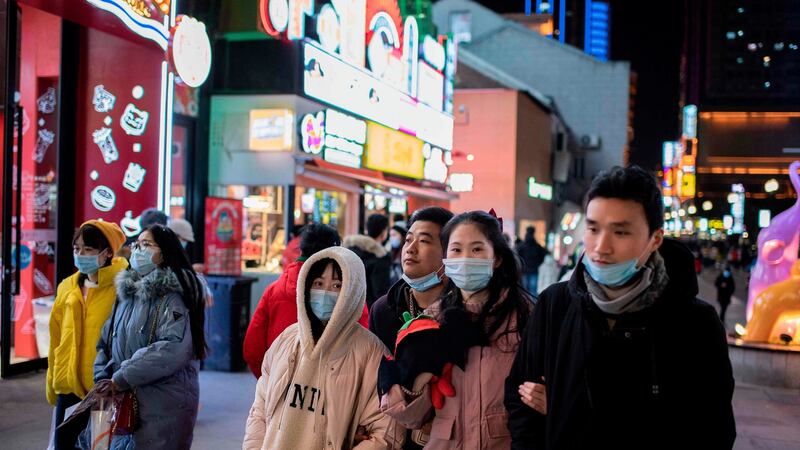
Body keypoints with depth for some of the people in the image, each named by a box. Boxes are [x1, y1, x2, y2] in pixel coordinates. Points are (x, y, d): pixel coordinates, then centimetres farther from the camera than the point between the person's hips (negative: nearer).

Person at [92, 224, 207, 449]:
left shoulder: (171, 298, -10)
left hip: (163, 408, -6)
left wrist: (121, 378, -21)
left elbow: (174, 349, -24)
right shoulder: (126, 292, 12)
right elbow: (105, 343, 14)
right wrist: (103, 382, -2)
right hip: (125, 404, 7)